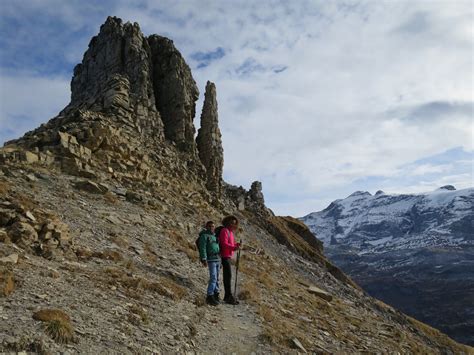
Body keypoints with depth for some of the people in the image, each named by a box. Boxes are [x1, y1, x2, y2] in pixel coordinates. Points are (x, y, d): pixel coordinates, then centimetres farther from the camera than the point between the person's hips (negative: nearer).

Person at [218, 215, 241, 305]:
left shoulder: (230, 232, 18)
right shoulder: (224, 231, -11)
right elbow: (224, 244, -21)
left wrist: (236, 245, -4)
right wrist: (234, 248, -34)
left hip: (228, 256, 10)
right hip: (225, 256, -10)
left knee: (227, 276, 11)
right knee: (228, 275, -12)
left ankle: (227, 296, 17)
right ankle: (229, 297, -12)